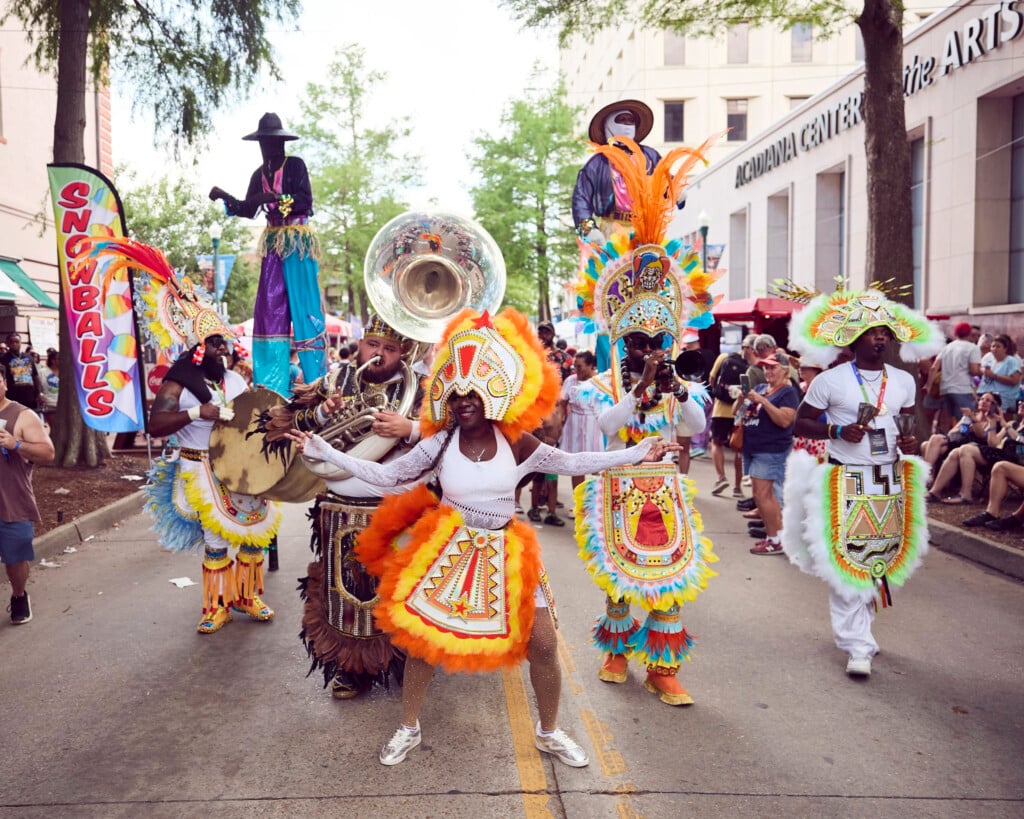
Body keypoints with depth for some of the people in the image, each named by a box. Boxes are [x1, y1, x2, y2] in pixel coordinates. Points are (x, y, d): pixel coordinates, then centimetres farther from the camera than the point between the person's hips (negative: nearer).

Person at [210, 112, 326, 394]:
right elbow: (248, 210, 14)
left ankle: (316, 379, -2)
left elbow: (305, 201, -12)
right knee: (270, 309, 0)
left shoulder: (295, 165, -1)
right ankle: (272, 384, 2)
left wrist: (274, 198, -21)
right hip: (273, 244, 6)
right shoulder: (259, 174, 14)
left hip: (298, 242, -6)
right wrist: (225, 197, 0)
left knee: (303, 305, -7)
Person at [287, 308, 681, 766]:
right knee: (420, 638, 3)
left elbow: (571, 463, -1)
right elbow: (385, 476, -5)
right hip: (447, 552, 0)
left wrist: (637, 454, -4)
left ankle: (549, 733, 26)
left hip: (503, 553, 1)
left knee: (542, 645, 0)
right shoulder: (439, 443, -9)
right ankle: (408, 729, 29)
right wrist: (325, 452, -9)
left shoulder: (515, 442, -8)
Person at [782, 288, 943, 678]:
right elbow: (802, 422, -2)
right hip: (847, 481, -5)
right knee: (848, 561, -7)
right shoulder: (830, 381, -8)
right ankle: (858, 645, 1)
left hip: (890, 481, 5)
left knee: (880, 558, 9)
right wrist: (838, 431, -17)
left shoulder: (904, 381, 7)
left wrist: (909, 441, -3)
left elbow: (907, 423, 19)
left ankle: (854, 627, 27)